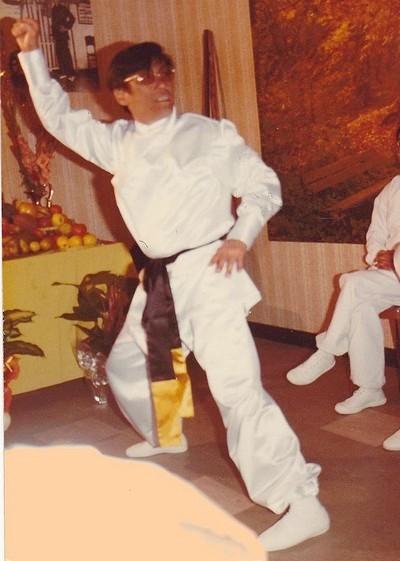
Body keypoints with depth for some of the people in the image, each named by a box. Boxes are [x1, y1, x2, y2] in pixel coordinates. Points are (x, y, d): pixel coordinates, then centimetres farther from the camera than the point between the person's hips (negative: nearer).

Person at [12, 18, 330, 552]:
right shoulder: (118, 142, 9)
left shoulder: (212, 134, -3)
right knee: (125, 365, 21)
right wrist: (32, 54, 10)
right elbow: (60, 117, 18)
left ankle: (302, 504, -9)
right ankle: (164, 437, 49)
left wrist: (240, 236, -16)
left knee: (236, 384, -16)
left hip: (207, 271, -7)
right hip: (159, 276, 7)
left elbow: (264, 185, 0)